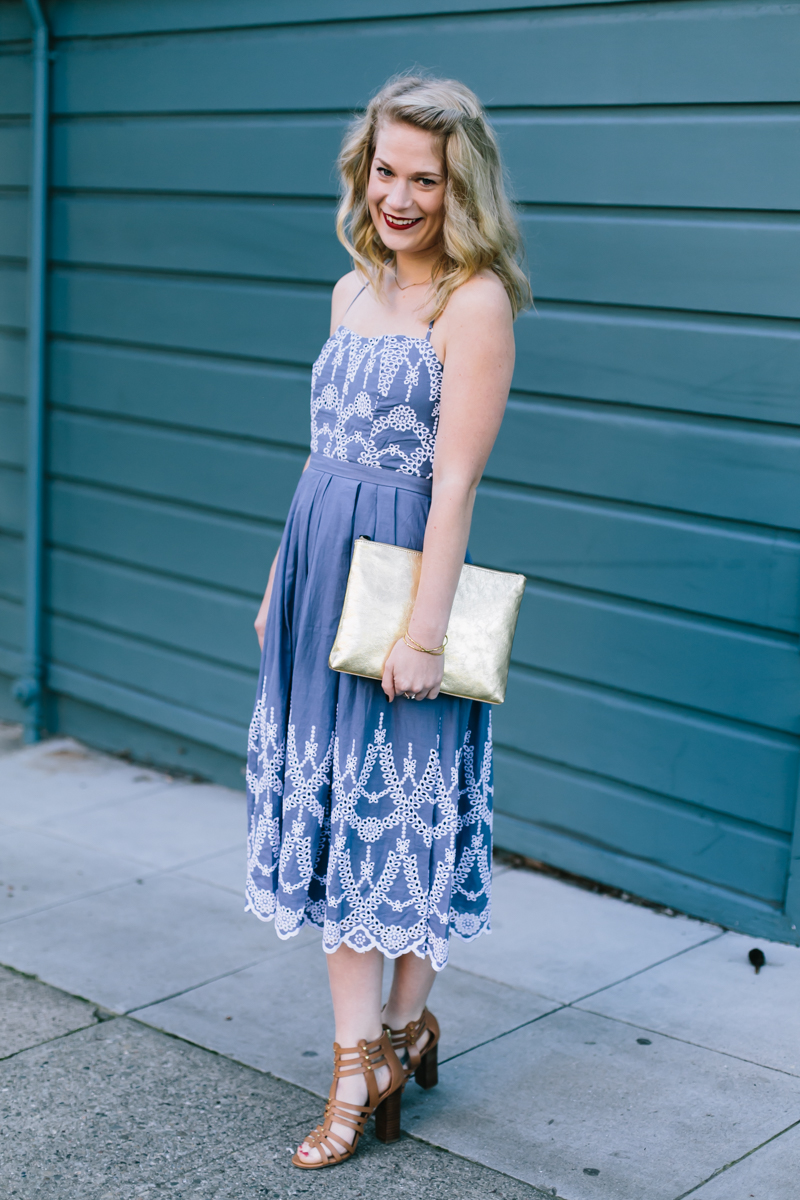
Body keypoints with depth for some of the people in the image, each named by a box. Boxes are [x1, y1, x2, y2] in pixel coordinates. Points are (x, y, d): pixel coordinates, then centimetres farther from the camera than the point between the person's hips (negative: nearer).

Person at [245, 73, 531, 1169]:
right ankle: (368, 1054, 21)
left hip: (401, 575, -7)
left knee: (395, 813, 4)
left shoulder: (475, 302, -11)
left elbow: (453, 479, -16)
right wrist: (282, 579, 17)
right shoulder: (355, 290, 11)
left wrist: (425, 630, -19)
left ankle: (397, 1031, 23)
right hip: (320, 572, 8)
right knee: (326, 811, 10)